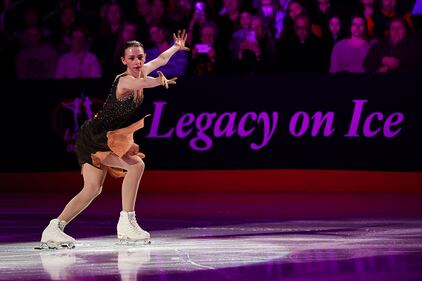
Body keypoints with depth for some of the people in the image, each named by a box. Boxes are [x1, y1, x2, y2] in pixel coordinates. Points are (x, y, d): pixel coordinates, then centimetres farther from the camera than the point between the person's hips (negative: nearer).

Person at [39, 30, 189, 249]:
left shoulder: (140, 73, 10)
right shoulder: (125, 81, -18)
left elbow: (161, 60, 29)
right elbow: (143, 82, -40)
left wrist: (177, 47, 44)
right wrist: (163, 81, -20)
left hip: (101, 139, 9)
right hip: (94, 136, -9)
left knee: (92, 189, 2)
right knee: (135, 164, -19)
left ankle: (53, 230, -2)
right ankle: (126, 224, -18)